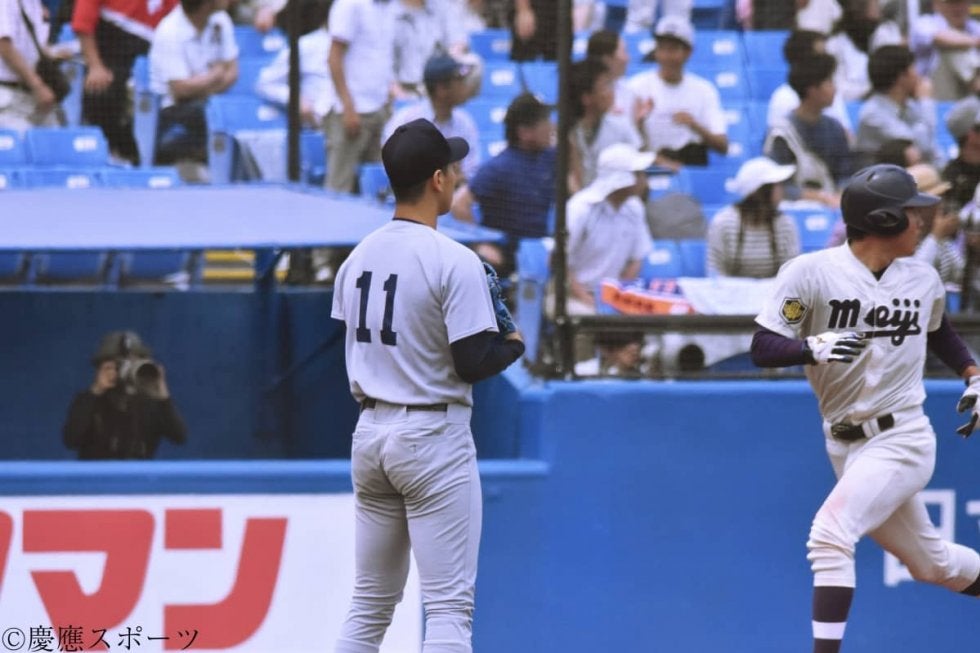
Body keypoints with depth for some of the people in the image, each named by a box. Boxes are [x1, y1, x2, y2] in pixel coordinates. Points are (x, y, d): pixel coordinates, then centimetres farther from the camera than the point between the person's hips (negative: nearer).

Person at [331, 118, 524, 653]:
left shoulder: (359, 258, 8)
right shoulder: (454, 262, -15)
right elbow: (474, 362, -17)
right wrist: (514, 343, 3)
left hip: (370, 432, 7)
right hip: (433, 436, -7)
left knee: (370, 603, 13)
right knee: (449, 604, -5)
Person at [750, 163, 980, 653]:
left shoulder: (923, 279, 4)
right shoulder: (810, 273, -8)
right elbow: (762, 349, -11)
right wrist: (814, 347, -30)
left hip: (902, 441, -1)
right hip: (845, 446, 1)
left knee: (830, 534, -23)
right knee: (930, 563, 12)